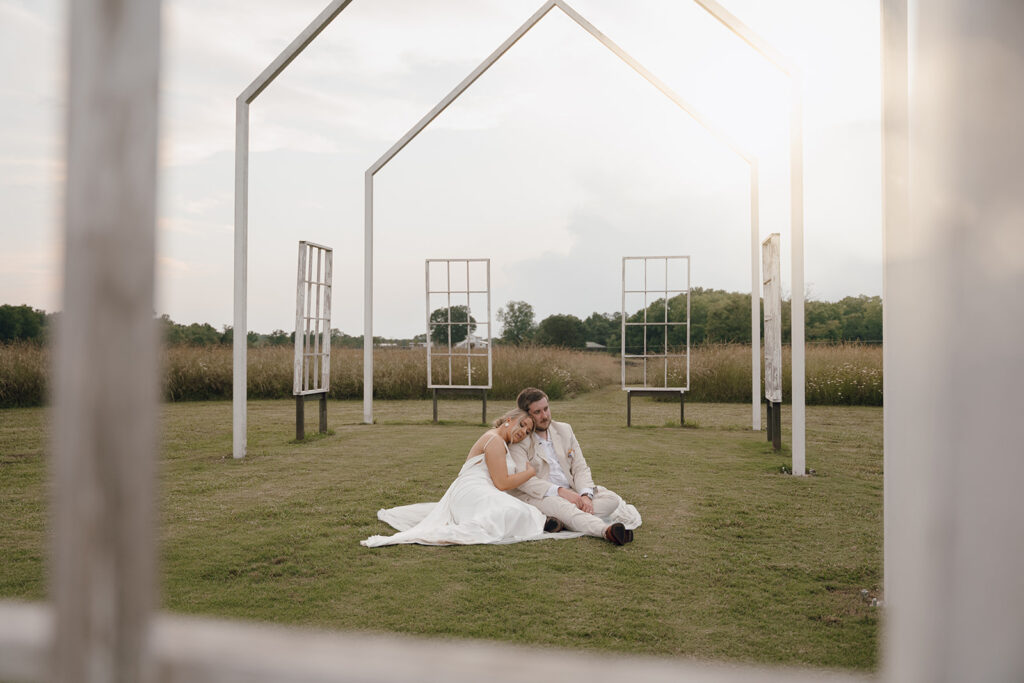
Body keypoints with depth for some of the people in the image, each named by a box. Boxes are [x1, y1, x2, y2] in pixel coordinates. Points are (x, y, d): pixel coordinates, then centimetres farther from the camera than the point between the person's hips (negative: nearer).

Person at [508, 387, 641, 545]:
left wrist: (585, 495, -12)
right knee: (561, 506, -39)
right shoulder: (518, 441, -5)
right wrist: (560, 491, -26)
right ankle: (606, 530, -59)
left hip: (571, 492, 7)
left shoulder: (564, 430, 13)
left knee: (611, 498, -13)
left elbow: (580, 468, 9)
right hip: (538, 496, -6)